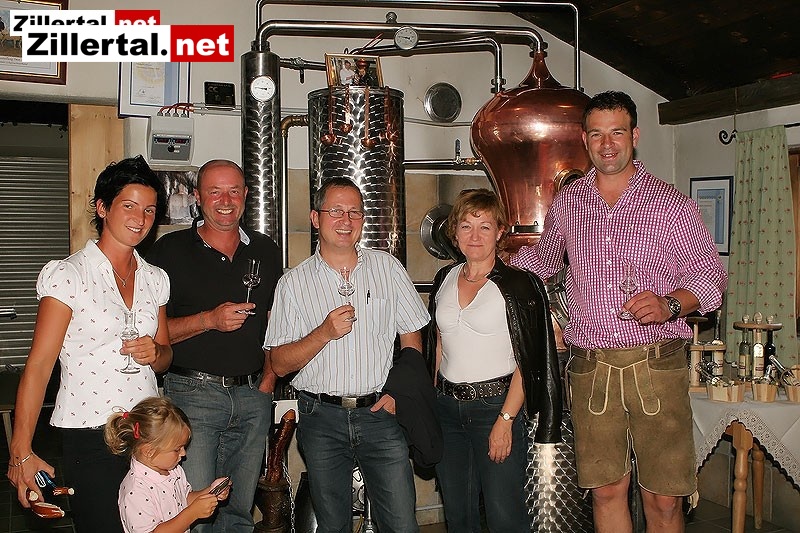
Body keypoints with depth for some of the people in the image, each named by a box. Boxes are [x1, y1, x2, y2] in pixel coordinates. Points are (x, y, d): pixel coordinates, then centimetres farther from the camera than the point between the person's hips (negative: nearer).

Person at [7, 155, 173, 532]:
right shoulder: (67, 274, -8)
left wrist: (155, 353, -6)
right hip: (90, 440, -5)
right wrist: (21, 452, -17)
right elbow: (39, 365, -12)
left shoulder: (155, 278, 8)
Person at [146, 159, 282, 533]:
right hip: (194, 392, -3)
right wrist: (209, 320, -16)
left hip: (253, 395, 4)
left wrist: (268, 382, 5)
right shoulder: (170, 250, -1)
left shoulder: (267, 252, 10)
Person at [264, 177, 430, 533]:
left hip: (380, 413, 0)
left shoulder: (387, 268, 6)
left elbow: (412, 337, 10)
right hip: (322, 419, 0)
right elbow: (280, 364, -1)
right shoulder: (293, 283, 2)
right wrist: (325, 332, -15)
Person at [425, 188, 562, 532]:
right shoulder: (445, 280, 9)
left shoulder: (517, 285, -8)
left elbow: (526, 363, -11)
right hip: (447, 408, 5)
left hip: (495, 404, -5)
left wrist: (505, 419, -17)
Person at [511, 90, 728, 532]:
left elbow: (710, 276, 2)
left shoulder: (670, 204, 2)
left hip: (656, 364, -2)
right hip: (590, 367, 2)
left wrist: (670, 304, -16)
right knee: (606, 490, 6)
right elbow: (540, 260, 30)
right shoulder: (566, 203, 12)